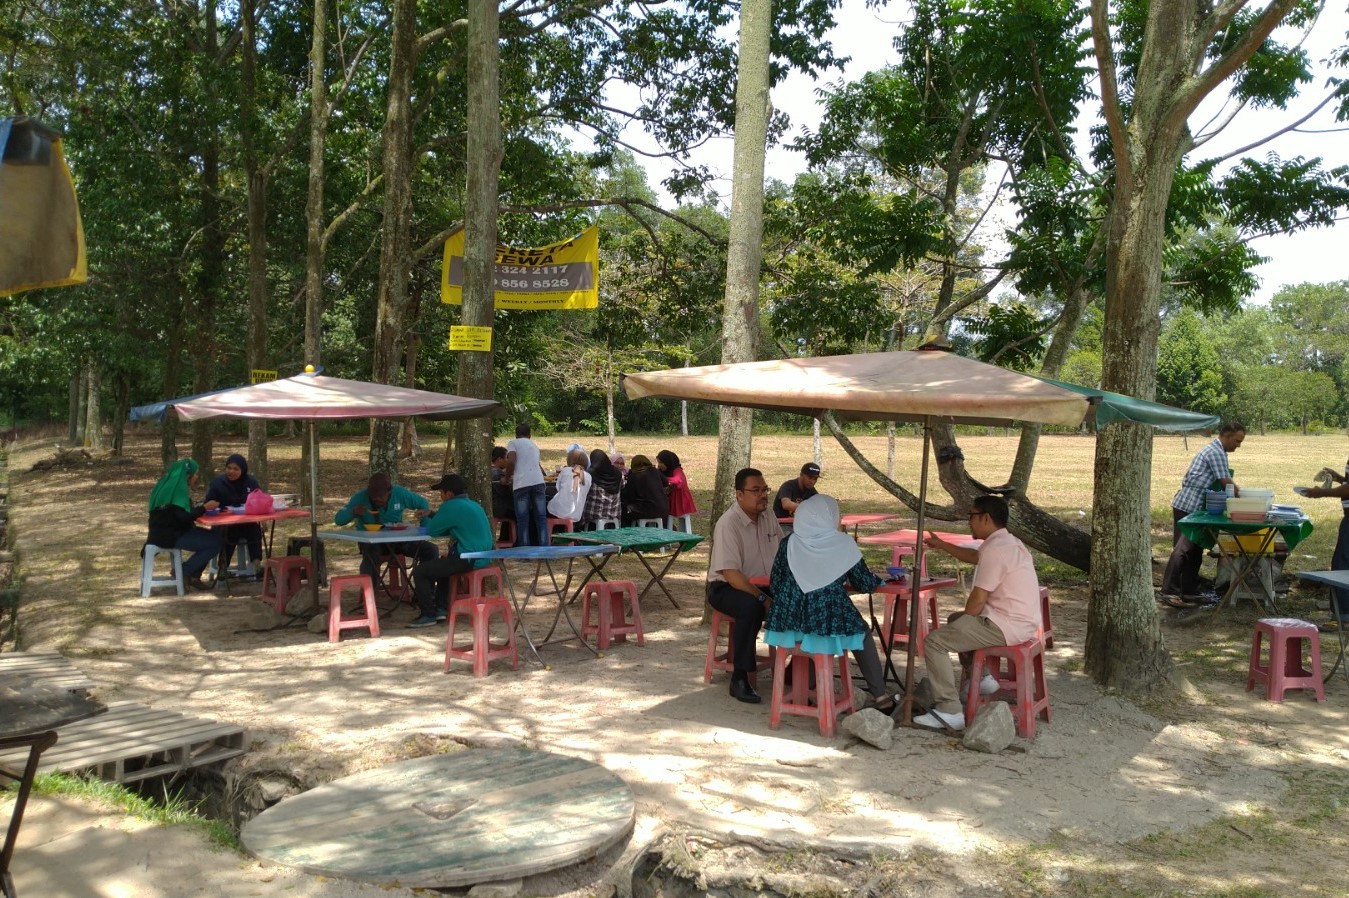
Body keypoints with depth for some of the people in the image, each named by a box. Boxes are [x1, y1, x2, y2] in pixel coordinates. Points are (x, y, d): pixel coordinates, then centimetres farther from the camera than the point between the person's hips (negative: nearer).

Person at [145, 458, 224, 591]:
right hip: (170, 536, -10)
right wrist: (204, 508, -13)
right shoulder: (177, 488, -16)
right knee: (215, 543, -15)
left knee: (214, 535, 11)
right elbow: (183, 517, -22)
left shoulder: (169, 485, 14)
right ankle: (184, 572, -3)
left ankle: (194, 575, 10)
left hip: (165, 532, 10)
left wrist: (200, 507, 9)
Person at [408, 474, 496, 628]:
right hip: (483, 557, 10)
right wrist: (431, 517, 22)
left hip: (468, 560, -10)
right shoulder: (473, 505, 17)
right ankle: (441, 608, 30)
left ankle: (428, 615, 1)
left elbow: (431, 530, -3)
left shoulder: (451, 507, -12)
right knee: (441, 563, 35)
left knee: (419, 572, -5)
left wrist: (424, 519, 17)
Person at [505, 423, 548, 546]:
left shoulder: (513, 443, 10)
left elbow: (511, 462, -6)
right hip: (538, 482, 4)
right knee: (541, 518, 7)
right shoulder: (534, 445, 26)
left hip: (521, 484, -4)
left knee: (523, 520, 0)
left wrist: (507, 478, 9)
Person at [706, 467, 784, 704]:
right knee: (751, 607, -38)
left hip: (762, 585, 7)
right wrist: (763, 599, -29)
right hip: (727, 587, -7)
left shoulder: (768, 517, 4)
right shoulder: (728, 524, -20)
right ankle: (739, 679, -27)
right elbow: (731, 574, -26)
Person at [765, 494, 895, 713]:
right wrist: (878, 580, 30)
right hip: (829, 621, -2)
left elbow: (774, 586, 8)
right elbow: (866, 584, 8)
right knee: (862, 633, 28)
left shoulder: (788, 543, 6)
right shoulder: (843, 543, 1)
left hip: (790, 621, 3)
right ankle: (880, 696, 28)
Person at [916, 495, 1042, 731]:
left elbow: (977, 601, -18)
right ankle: (980, 678, 33)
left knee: (934, 641, -11)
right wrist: (941, 545, 41)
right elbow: (974, 556, 34)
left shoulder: (995, 549, -20)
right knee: (956, 621, 30)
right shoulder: (1008, 542, 12)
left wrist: (965, 620, 1)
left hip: (1006, 627, -10)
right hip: (1020, 622, 10)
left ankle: (949, 711, -14)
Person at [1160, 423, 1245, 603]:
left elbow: (1225, 481, 22)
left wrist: (1238, 491, 11)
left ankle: (1190, 590, 17)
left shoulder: (1216, 450, 19)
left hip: (1196, 507, 10)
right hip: (1188, 506, -10)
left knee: (1195, 549, 12)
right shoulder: (1216, 452, -14)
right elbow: (1226, 483, -14)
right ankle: (1169, 591, -9)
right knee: (1183, 548, -10)